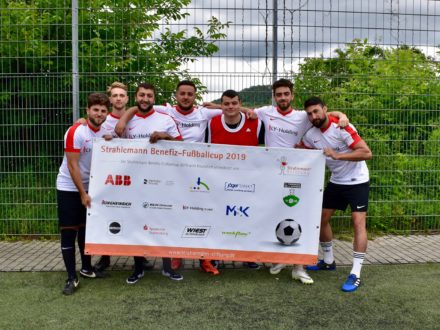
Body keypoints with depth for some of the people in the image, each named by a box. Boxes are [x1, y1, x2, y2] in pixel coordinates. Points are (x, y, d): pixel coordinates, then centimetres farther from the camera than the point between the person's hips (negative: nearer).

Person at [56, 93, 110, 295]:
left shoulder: (105, 133, 0)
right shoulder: (76, 132, -18)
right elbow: (72, 166, -18)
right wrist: (82, 193, -17)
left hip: (90, 187, 6)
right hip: (69, 188, -6)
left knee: (86, 229, 14)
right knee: (69, 231, -2)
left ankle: (87, 268, 27)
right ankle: (71, 278, 3)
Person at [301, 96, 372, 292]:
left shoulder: (341, 127, -23)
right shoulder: (311, 135, -4)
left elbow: (367, 153, -29)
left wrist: (337, 155, -35)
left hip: (357, 181, -6)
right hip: (336, 181, 7)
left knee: (358, 223, -13)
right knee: (321, 219, 8)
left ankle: (355, 275, -10)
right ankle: (328, 261, 27)